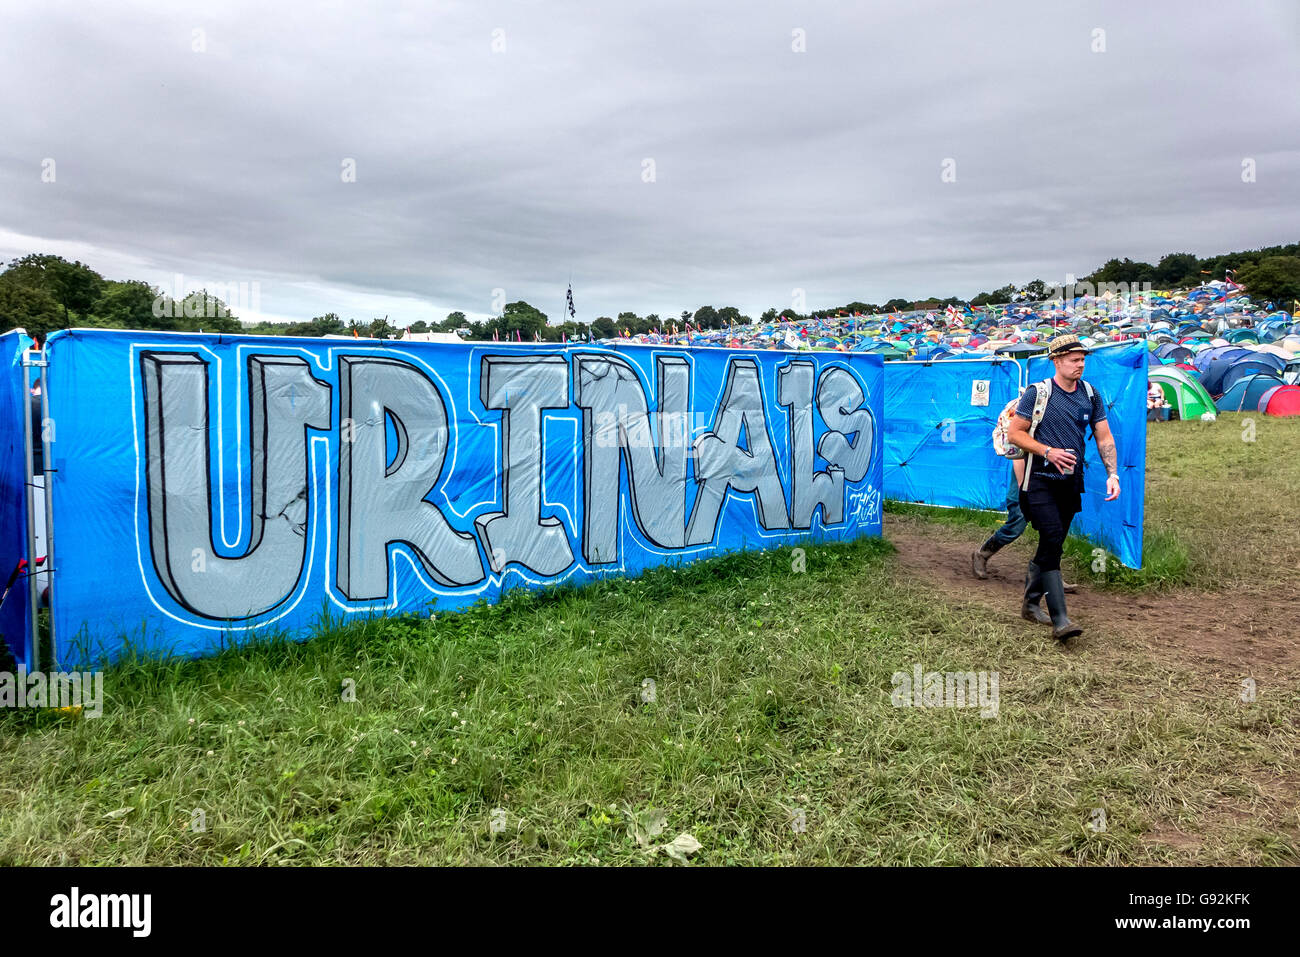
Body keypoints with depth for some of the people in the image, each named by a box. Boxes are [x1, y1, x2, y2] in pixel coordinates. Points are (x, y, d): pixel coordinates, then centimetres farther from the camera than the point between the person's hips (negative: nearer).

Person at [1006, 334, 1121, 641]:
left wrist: (1112, 474, -1)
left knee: (1051, 546, 11)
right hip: (1040, 480, -5)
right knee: (1052, 541, -16)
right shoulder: (1037, 392, -4)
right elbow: (1014, 434, -4)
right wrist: (1048, 451, -15)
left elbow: (1105, 438, 11)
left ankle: (1030, 602, 28)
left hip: (1071, 483, 5)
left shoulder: (1091, 396, 9)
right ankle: (1059, 620, -18)